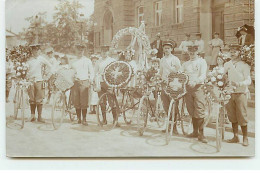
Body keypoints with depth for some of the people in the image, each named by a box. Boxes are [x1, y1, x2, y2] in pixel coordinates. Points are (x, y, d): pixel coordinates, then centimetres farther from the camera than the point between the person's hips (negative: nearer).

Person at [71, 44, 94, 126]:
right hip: (75, 82, 2)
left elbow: (91, 72, 12)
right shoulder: (73, 61, 16)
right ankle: (78, 119, 12)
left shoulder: (87, 61, 11)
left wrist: (90, 80, -2)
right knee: (76, 102, 1)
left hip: (84, 82, -2)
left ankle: (84, 119, -2)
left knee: (84, 102, -8)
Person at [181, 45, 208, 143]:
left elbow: (203, 76, -8)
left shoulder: (202, 62, 5)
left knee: (200, 111, -12)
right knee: (192, 112, 6)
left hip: (198, 87, -4)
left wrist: (195, 81, -26)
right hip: (188, 88, 4)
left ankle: (201, 134, -10)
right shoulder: (185, 64, 19)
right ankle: (195, 132, 16)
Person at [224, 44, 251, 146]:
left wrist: (239, 83, -26)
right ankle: (235, 137, 18)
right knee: (232, 117, 7)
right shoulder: (227, 64, 12)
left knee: (242, 117, -3)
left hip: (240, 93, -4)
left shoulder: (244, 65, -2)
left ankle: (245, 139, 8)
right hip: (229, 93, 4)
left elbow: (248, 80, -8)